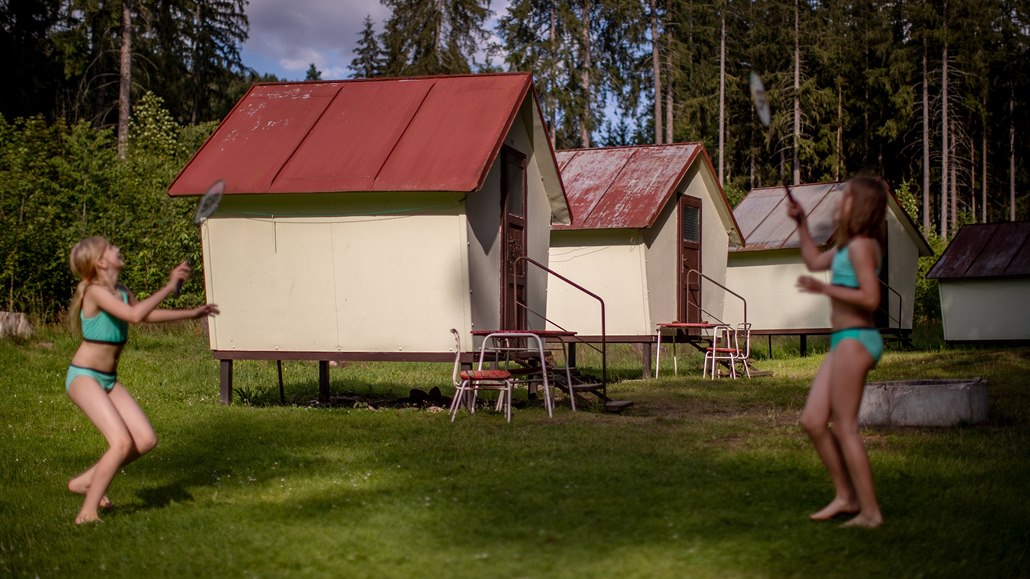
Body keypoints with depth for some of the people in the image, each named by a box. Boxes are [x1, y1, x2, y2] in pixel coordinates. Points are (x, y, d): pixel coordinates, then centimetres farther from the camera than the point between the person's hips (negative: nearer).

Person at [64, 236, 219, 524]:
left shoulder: (120, 291, 9)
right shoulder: (95, 291, -17)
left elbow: (149, 314, 26)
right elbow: (134, 315, -30)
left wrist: (192, 313, 23)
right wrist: (169, 286, -25)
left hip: (109, 380, 9)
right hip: (84, 377, -9)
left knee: (146, 440, 1)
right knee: (122, 442, -20)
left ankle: (86, 481, 15)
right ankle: (88, 511, -10)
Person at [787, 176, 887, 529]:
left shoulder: (860, 246, -14)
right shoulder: (849, 246, 16)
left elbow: (871, 299, -21)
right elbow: (815, 261, 31)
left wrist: (824, 289, -21)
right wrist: (800, 223, 27)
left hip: (855, 340, -10)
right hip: (844, 342, 10)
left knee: (845, 427, -5)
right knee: (812, 421, 11)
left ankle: (870, 512, 0)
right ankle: (846, 496, 17)